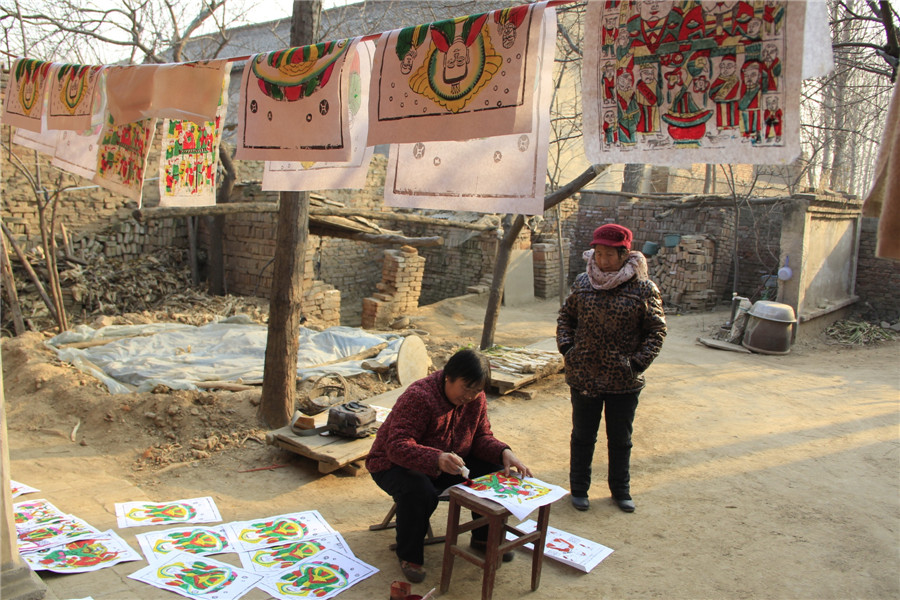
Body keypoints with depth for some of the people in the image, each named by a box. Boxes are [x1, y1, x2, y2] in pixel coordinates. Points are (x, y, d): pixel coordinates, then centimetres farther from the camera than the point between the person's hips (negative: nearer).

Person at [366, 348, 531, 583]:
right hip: (395, 464, -6)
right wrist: (436, 459, -53)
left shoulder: (476, 399, -7)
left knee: (496, 472, -11)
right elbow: (397, 446, -36)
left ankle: (484, 537, 13)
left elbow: (481, 437, 2)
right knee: (419, 491, -39)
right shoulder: (418, 396, -30)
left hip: (449, 465, 7)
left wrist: (504, 452, -21)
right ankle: (409, 555, -10)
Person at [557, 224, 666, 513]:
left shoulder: (643, 288, -8)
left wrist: (638, 362, -11)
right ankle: (579, 489, 31)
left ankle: (620, 490, 34)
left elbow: (656, 330, -3)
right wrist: (566, 347, -2)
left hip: (624, 381, -1)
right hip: (584, 377, 1)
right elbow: (566, 316, 11)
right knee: (583, 436, 14)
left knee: (620, 439, 15)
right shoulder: (583, 283, -1)